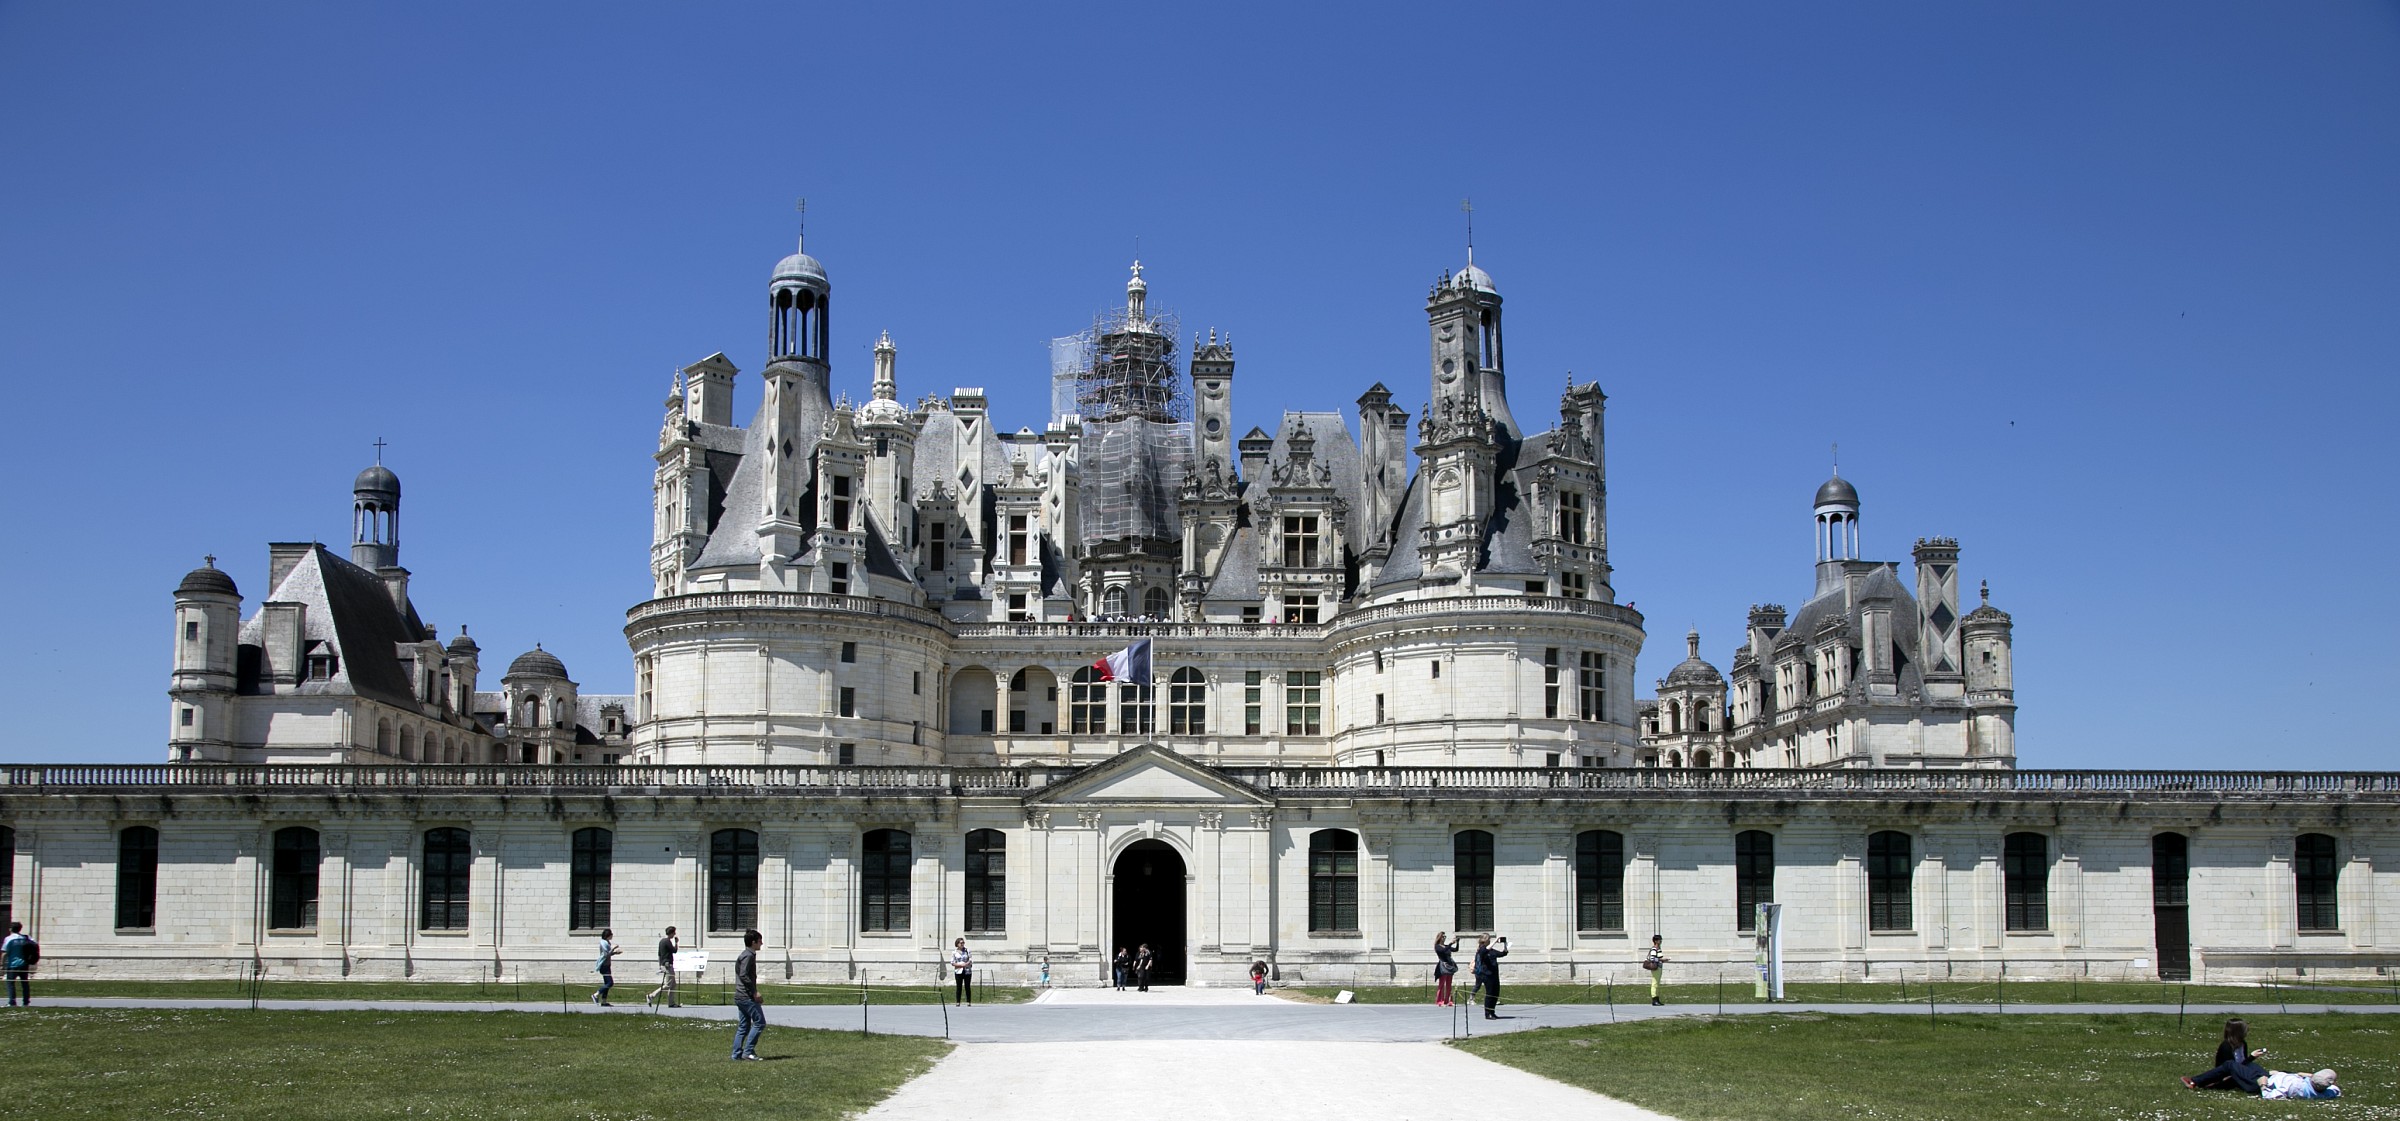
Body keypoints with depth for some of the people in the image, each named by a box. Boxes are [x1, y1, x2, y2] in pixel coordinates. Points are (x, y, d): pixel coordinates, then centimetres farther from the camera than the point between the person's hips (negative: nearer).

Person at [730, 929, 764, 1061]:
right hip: (747, 996, -10)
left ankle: (737, 1054, 10)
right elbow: (743, 975, -22)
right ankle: (748, 1051, -8)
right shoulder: (748, 956, -13)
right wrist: (754, 992, -19)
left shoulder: (746, 955, 18)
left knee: (743, 1026, 11)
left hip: (740, 996, 10)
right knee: (759, 1022, -6)